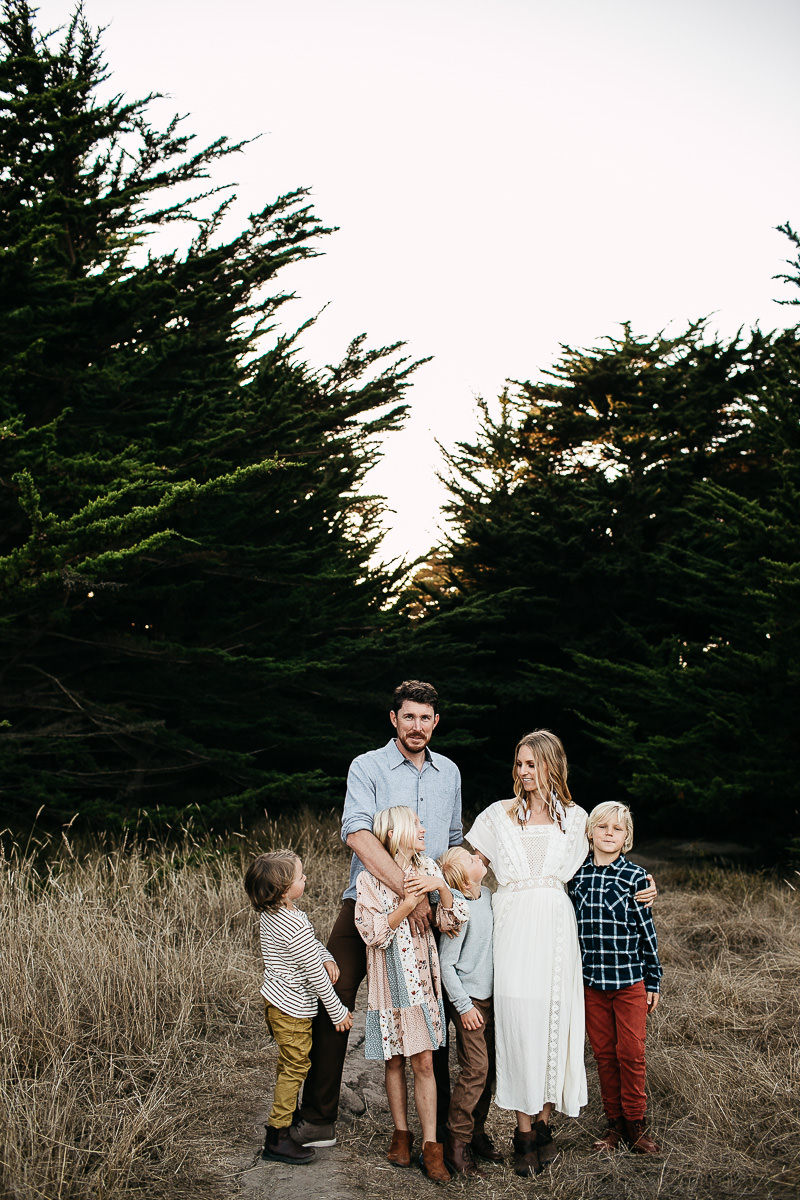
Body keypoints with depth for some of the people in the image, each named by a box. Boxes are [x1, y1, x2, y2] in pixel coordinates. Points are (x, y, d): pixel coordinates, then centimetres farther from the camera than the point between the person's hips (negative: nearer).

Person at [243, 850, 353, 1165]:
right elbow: (315, 975, -22)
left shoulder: (268, 915, -1)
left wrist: (327, 958, -2)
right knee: (295, 1067, 4)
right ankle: (277, 1137, 11)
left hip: (274, 999, 9)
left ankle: (287, 1117, 39)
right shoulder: (295, 926, -30)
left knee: (288, 1065, 23)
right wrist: (338, 1011, -11)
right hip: (293, 1010, -9)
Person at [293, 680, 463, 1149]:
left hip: (426, 913, 3)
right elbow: (358, 835, -19)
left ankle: (442, 1120, 22)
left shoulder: (449, 773, 13)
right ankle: (319, 1121, 7)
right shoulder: (368, 767, -4)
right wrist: (409, 891, -24)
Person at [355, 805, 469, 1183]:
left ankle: (431, 1146, 5)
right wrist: (408, 903, -23)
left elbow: (451, 921, -1)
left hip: (422, 976, 2)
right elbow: (374, 934, -15)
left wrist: (440, 888, -17)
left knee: (424, 1062, 0)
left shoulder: (428, 868, 3)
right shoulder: (369, 880, -8)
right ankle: (401, 1133, 27)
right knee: (395, 1060, 11)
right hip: (389, 978, -2)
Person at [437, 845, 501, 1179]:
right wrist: (464, 1006, -14)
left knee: (489, 1067, 10)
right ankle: (456, 1144, 1)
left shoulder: (487, 895, 4)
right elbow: (446, 963, -16)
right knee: (475, 1069, -8)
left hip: (490, 996, 8)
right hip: (469, 999, -8)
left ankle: (477, 1132, 24)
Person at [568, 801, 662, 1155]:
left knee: (631, 1053, 1)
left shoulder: (635, 876, -4)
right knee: (603, 1053, 9)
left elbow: (647, 931, 0)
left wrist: (653, 980, 1)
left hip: (630, 980, -2)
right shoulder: (577, 876, 2)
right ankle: (614, 1123, 22)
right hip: (591, 981, 2)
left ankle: (636, 1124, 17)